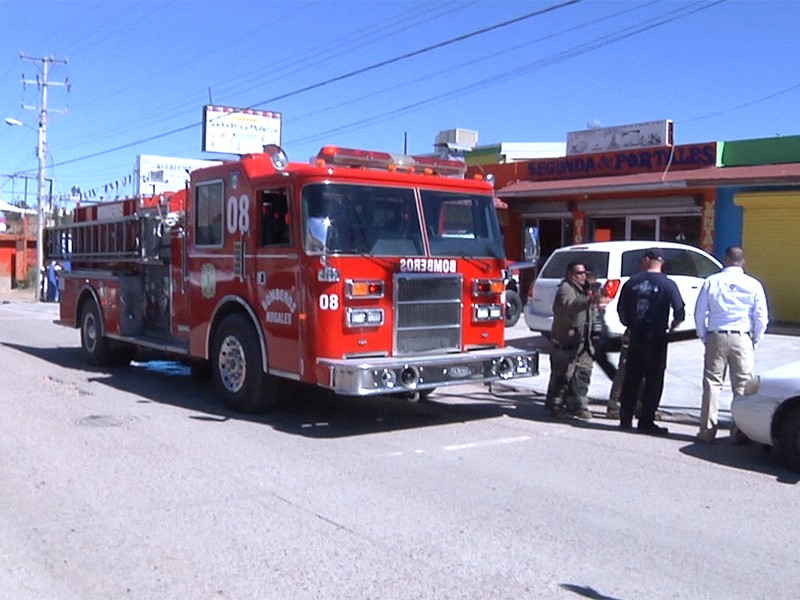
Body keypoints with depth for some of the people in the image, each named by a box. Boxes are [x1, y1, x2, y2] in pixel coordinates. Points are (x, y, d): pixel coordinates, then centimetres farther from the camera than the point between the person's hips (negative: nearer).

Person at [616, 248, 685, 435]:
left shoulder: (632, 282, 3)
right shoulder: (667, 284, -6)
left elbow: (621, 309, 6)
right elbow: (680, 312, -11)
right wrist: (671, 328, 6)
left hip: (635, 335, 3)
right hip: (656, 337, -3)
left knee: (631, 378, 11)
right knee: (653, 380, 2)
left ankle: (625, 418, 14)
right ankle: (646, 421, 2)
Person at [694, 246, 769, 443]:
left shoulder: (711, 282, 1)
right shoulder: (753, 285, 1)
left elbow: (700, 313, 2)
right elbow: (762, 317, 0)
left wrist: (704, 337, 11)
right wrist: (755, 341, 11)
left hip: (716, 338, 0)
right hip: (743, 339, 0)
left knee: (712, 384, 3)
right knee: (742, 386, 6)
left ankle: (707, 432, 2)